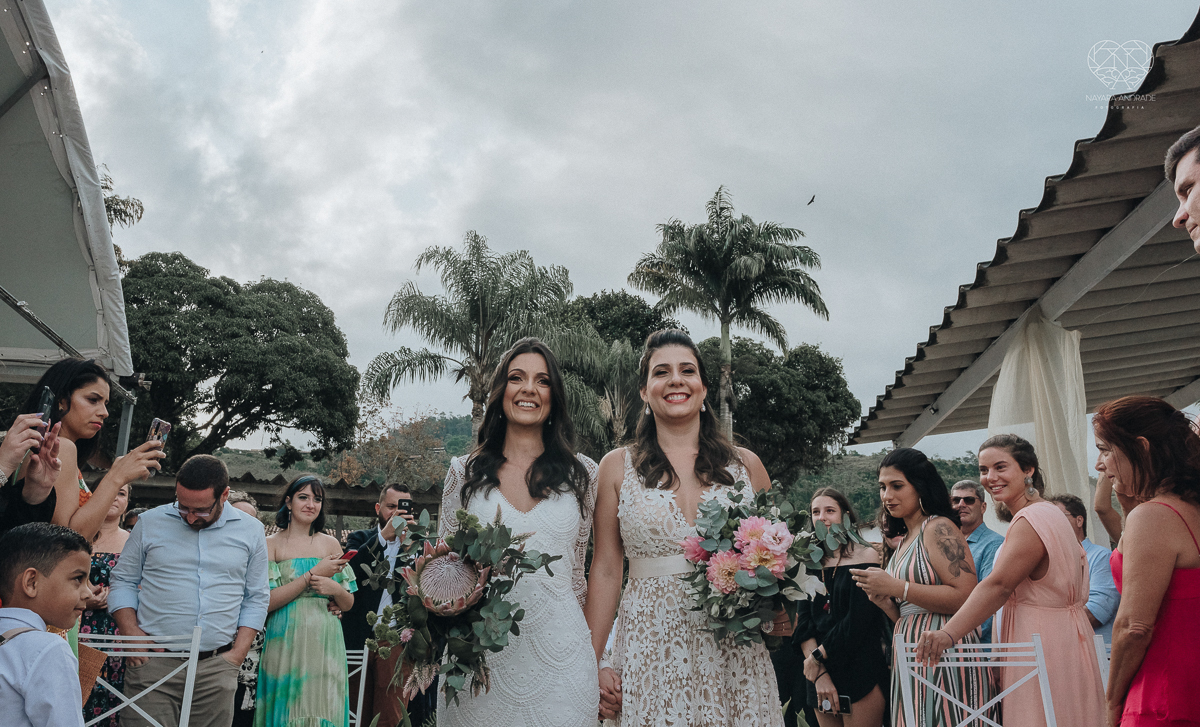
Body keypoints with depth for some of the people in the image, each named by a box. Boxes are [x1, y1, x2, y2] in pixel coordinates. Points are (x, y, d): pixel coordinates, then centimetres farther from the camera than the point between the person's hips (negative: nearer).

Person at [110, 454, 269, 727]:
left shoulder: (251, 531, 5)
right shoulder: (150, 523, 4)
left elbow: (256, 598, 9)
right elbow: (123, 581, 9)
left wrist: (238, 653, 0)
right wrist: (132, 634, -4)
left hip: (216, 668, 1)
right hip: (152, 663, 0)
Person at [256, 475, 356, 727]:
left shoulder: (331, 544, 10)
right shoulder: (272, 544, 2)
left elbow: (349, 604, 13)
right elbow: (265, 601, -10)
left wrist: (336, 589, -9)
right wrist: (312, 575, -12)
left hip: (325, 644, 3)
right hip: (286, 643, -2)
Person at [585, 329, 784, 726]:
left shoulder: (746, 465, 7)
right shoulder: (618, 466, 3)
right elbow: (605, 570, 3)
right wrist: (594, 663, -2)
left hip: (734, 651, 1)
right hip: (650, 649, -1)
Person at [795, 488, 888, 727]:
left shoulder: (865, 555, -5)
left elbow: (858, 620, -12)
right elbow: (803, 623, 1)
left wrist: (817, 656, -8)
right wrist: (820, 674, -11)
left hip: (861, 671, -4)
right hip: (819, 673, 4)